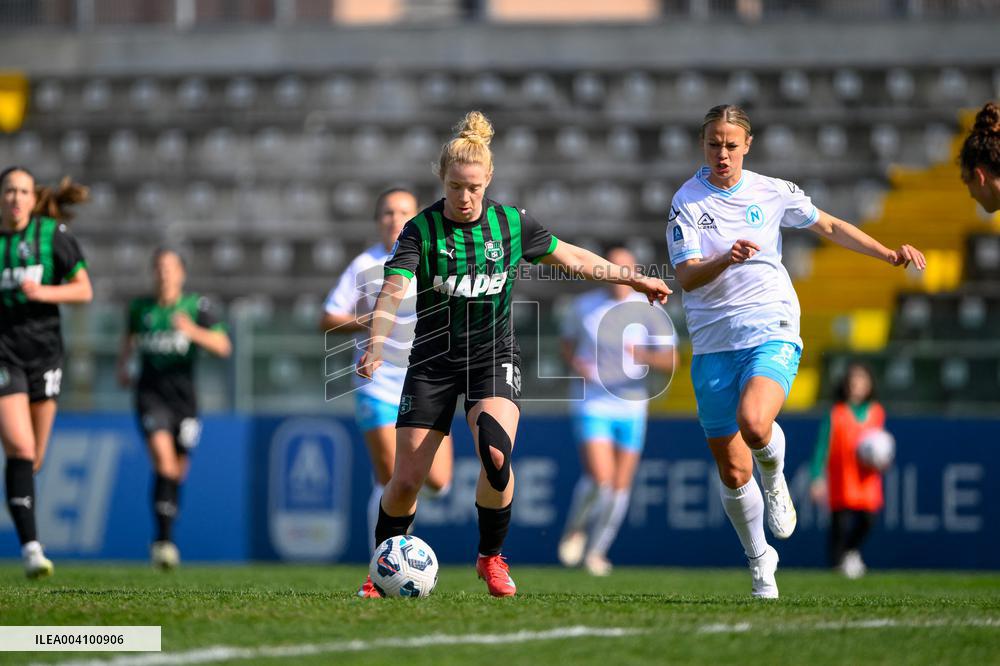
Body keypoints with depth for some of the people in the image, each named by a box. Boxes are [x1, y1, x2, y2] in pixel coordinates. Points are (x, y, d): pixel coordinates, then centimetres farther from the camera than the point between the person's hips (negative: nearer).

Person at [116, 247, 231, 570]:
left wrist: (193, 331, -28)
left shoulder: (197, 306, -1)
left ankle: (163, 542, 29)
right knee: (162, 457, -23)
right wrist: (122, 365, 12)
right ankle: (164, 540, -27)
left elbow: (223, 346, -12)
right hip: (151, 394, -1)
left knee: (178, 471, 7)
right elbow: (129, 337, 29)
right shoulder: (140, 307, 6)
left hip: (183, 395, 1)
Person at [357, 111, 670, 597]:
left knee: (496, 454, -26)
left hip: (493, 357, 1)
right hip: (434, 362, 0)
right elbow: (392, 292, -24)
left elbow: (573, 258, 13)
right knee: (406, 480, -5)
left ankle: (491, 557, -3)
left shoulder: (511, 223, -2)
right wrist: (376, 347, -42)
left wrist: (633, 278, 16)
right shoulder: (422, 230, -11)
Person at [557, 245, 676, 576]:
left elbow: (670, 361, -5)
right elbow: (567, 344, 15)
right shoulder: (584, 307, -1)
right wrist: (575, 363, -7)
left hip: (631, 407, 2)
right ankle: (574, 529, 10)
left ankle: (596, 551, 21)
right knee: (600, 478, -18)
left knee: (620, 486, 4)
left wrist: (646, 356, -26)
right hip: (592, 404, -2)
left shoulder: (649, 311, -2)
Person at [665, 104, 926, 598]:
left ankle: (775, 478, 3)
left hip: (773, 333, -1)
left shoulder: (772, 193, 4)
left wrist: (889, 254, 12)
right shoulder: (687, 202, -2)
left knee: (753, 422, -31)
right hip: (713, 344, 1)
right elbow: (686, 277, -12)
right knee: (732, 473, 2)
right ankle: (759, 559, 25)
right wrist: (726, 259, -31)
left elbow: (829, 227, 20)